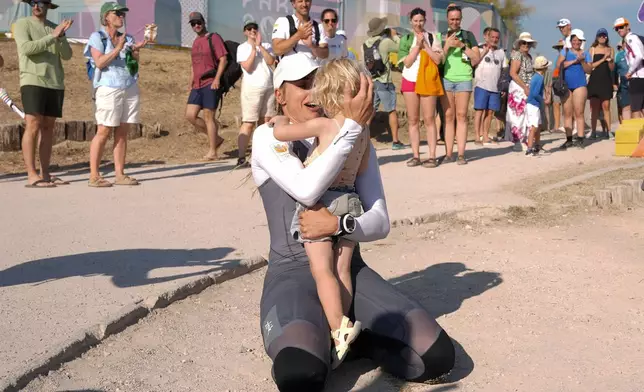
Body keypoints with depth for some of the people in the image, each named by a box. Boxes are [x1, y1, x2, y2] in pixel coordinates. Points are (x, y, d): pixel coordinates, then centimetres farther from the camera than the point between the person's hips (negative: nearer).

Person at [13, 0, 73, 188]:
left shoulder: (54, 27, 16)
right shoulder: (22, 24, 3)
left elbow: (67, 55, 5)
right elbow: (26, 48, -14)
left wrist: (61, 35, -12)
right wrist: (52, 36, -15)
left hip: (56, 84, 5)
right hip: (33, 82, -5)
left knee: (48, 128, 5)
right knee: (33, 127, -11)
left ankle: (45, 174, 8)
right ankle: (31, 176, -13)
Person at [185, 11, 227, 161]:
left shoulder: (214, 38, -3)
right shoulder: (195, 42, 19)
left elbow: (223, 59, -10)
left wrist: (217, 78, -20)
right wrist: (191, 85, 19)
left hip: (211, 83, -8)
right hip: (197, 85, 8)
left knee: (208, 116, -6)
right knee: (190, 115, 0)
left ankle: (213, 152, 1)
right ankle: (216, 138, 15)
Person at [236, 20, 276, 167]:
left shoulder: (267, 46, 11)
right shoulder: (242, 48, 3)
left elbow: (271, 61, -6)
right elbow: (247, 67, -10)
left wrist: (260, 46, -9)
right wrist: (254, 49, -10)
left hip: (269, 87, 4)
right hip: (252, 87, -4)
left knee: (265, 122, 5)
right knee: (248, 123, -8)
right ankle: (241, 158, -10)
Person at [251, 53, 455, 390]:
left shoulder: (358, 143, 8)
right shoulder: (268, 137, -3)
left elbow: (380, 222, 0)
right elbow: (307, 190, -24)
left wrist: (339, 224, -22)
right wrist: (353, 125, -22)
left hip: (351, 272, 4)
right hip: (293, 275, -3)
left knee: (437, 356, -16)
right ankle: (314, 341, 1)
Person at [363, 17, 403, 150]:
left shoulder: (365, 44, 5)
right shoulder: (386, 42, -11)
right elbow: (400, 48, 3)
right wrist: (395, 36, 17)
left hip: (370, 81, 5)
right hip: (384, 82, -5)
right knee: (392, 111, 5)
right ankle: (395, 141, 6)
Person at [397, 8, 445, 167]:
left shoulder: (433, 37, 4)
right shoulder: (406, 39, 6)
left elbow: (438, 60, -6)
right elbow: (407, 62, -3)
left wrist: (425, 45, -10)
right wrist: (418, 45, -8)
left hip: (428, 81, -2)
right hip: (410, 81, 2)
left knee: (429, 119, -3)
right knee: (413, 120, 2)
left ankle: (432, 156, -4)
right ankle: (416, 156, 5)